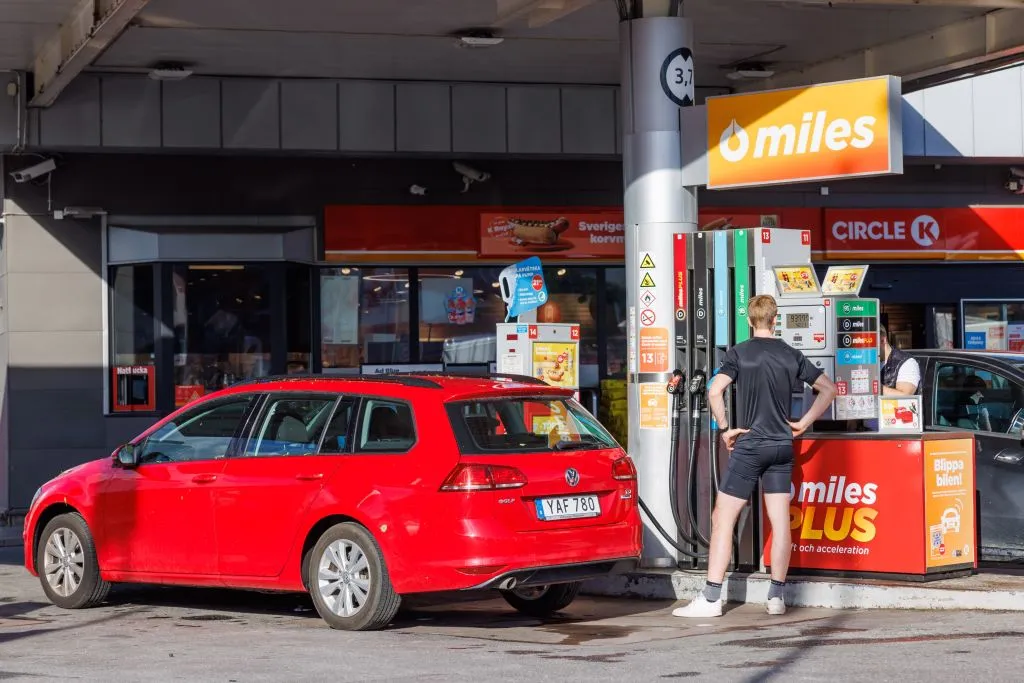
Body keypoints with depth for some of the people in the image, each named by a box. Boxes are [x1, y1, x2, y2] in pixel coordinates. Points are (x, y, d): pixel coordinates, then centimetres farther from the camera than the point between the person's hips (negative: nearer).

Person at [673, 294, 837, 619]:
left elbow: (715, 391, -18)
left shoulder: (739, 353, -5)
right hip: (782, 446, 4)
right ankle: (777, 596, 6)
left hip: (749, 445, -4)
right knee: (780, 522, 5)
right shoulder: (791, 355, 6)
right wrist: (804, 423, 13)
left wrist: (725, 429, -8)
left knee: (723, 519, -1)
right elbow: (828, 389, 10)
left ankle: (711, 598, -5)